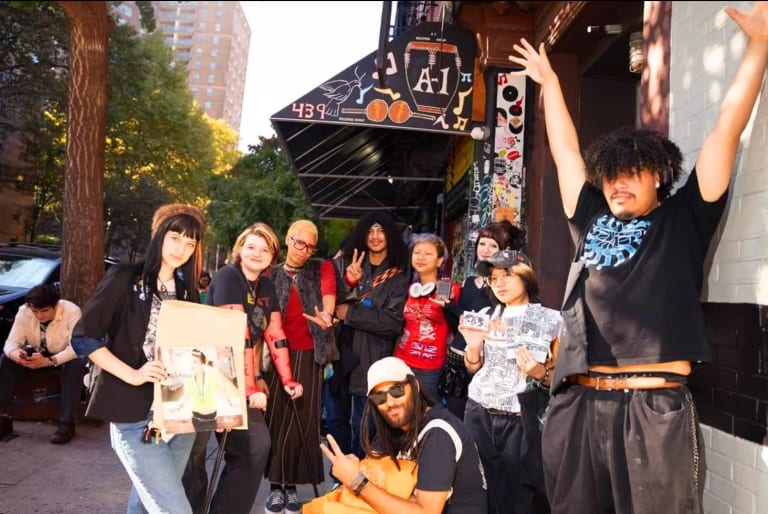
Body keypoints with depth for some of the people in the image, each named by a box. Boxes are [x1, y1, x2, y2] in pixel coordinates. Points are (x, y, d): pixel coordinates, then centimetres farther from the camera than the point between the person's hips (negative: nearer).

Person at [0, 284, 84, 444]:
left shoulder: (72, 312, -29)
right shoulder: (24, 311, -17)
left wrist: (49, 361, -48)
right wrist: (15, 353, -43)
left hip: (66, 356, -4)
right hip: (37, 353, 4)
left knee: (76, 365, -36)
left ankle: (67, 424, -31)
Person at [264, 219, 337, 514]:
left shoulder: (322, 268, 6)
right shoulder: (271, 275, 10)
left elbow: (328, 292, -13)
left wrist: (326, 315, -34)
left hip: (309, 356, -1)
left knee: (303, 420, 2)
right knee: (276, 418, 0)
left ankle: (292, 485, 15)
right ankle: (276, 485, 14)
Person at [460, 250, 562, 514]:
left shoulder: (551, 320, -6)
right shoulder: (488, 315, 5)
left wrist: (540, 373, -20)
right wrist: (473, 346, -7)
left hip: (520, 421, -3)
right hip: (479, 414, 4)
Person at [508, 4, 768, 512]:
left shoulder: (683, 219, 8)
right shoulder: (591, 219, 16)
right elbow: (565, 150, 25)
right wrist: (548, 80, 34)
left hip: (655, 407, -3)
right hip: (577, 403, 4)